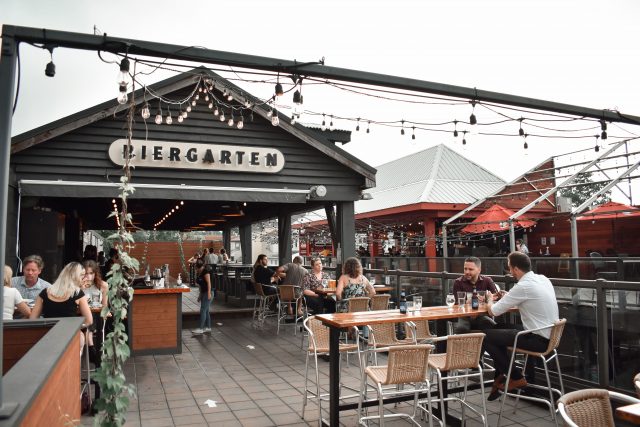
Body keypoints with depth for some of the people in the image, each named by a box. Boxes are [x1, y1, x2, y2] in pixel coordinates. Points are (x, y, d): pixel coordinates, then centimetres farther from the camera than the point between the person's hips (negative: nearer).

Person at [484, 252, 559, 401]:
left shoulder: (523, 287, -21)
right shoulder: (543, 279, 5)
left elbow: (493, 311, -14)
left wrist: (490, 301, 7)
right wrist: (508, 297, 15)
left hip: (538, 340, -9)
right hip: (549, 335, 9)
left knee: (486, 336, -3)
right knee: (499, 332, 21)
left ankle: (517, 378, 9)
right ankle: (501, 378, 24)